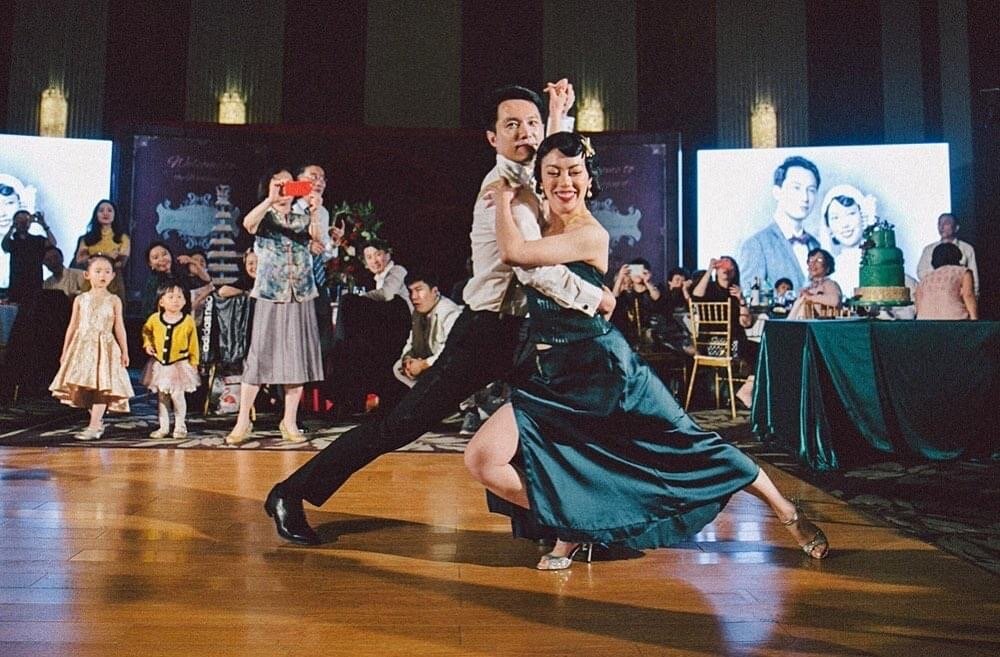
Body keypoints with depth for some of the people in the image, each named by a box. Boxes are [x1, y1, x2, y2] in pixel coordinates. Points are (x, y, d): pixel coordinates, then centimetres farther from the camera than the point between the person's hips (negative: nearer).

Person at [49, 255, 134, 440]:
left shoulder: (114, 300, 3)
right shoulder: (80, 299, 8)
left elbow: (119, 327, 3)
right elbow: (73, 326, 11)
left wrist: (124, 351, 0)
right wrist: (65, 351, 10)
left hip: (105, 347, -3)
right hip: (82, 346, 3)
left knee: (102, 386, -10)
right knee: (83, 386, 3)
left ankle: (94, 427, -9)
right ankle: (98, 421, 17)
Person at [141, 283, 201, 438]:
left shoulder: (188, 321, -10)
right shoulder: (154, 319, -4)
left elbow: (193, 344, -2)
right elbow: (146, 331, 17)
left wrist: (194, 363, -2)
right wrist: (147, 344, 1)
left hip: (179, 364, -3)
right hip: (159, 364, 3)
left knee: (177, 395, -3)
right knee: (161, 397, 10)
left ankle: (180, 426, 14)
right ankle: (163, 427, 22)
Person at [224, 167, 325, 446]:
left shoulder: (302, 219, 11)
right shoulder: (265, 218, 5)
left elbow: (317, 235, -10)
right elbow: (248, 223, -19)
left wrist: (315, 212, -28)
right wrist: (270, 200, -33)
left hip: (301, 297, 2)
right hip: (270, 296, -2)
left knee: (298, 358, 2)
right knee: (259, 356, -3)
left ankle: (290, 422, 12)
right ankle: (243, 421, 5)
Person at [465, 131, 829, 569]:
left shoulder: (592, 235, -13)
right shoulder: (541, 225, 7)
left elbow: (513, 253, -22)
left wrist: (503, 200, -6)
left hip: (606, 371, -5)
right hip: (554, 379, 6)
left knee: (692, 445, 5)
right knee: (481, 459, -9)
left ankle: (790, 516, 29)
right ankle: (571, 528, 12)